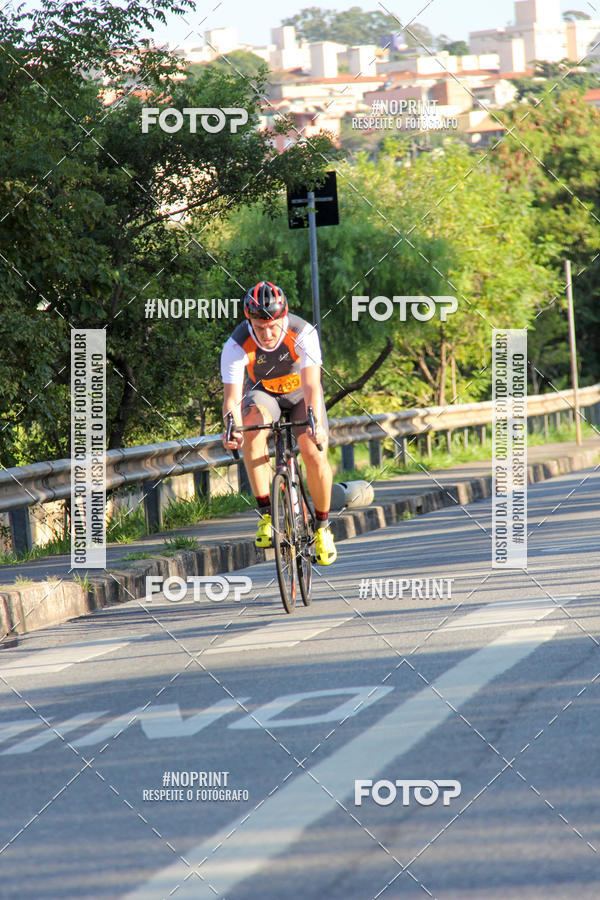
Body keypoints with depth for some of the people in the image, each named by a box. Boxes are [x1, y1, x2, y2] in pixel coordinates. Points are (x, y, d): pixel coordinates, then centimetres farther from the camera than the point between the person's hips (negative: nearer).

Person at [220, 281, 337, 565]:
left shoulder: (303, 334, -31)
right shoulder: (236, 346, -28)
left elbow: (311, 386, -38)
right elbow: (232, 396, -33)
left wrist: (316, 424, -55)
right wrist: (233, 428, -53)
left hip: (300, 395, 0)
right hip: (264, 394, 0)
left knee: (315, 455, -21)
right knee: (253, 428, -34)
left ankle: (322, 526, 4)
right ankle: (266, 514, -29)